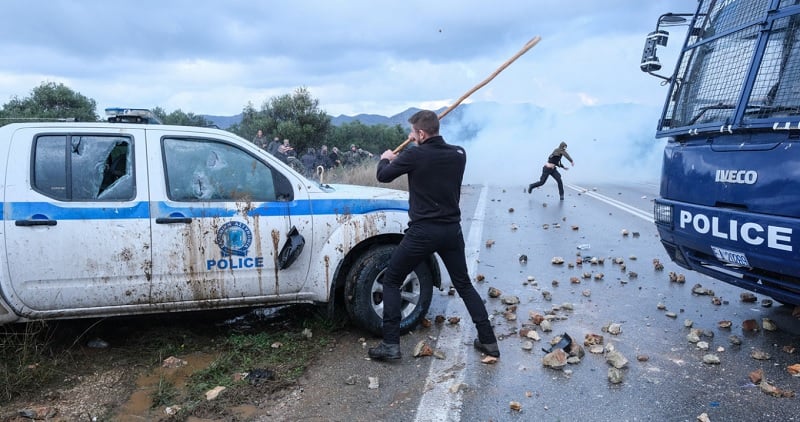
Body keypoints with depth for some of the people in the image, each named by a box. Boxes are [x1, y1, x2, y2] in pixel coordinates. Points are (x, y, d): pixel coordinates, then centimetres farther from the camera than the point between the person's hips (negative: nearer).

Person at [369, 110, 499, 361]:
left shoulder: (415, 156, -12)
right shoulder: (459, 154, 2)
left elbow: (383, 176, 2)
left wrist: (385, 159, 23)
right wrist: (420, 145, 21)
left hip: (423, 232, -5)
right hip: (452, 230, 5)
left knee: (391, 281, 11)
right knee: (464, 284, 20)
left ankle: (390, 344, 8)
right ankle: (488, 340, 20)